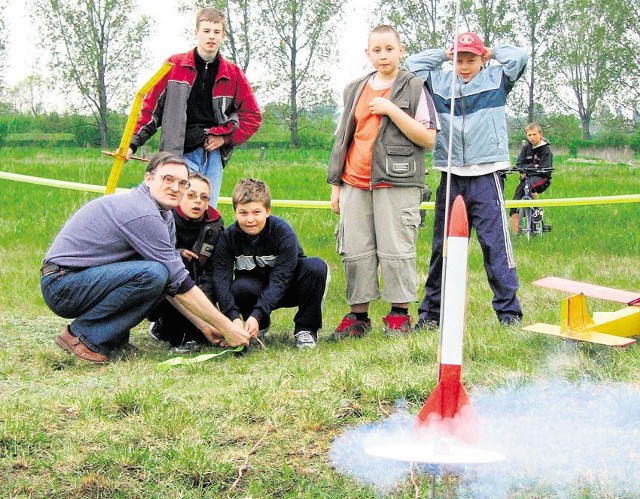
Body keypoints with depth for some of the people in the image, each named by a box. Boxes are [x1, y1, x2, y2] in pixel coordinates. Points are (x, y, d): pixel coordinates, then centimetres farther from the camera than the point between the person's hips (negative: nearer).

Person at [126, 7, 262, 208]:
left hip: (213, 155, 3)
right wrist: (133, 143, -2)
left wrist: (224, 137, -1)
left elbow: (253, 116, 13)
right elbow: (150, 107, 6)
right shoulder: (174, 66, 4)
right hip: (180, 154, -2)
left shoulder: (233, 74, 9)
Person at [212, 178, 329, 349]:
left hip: (287, 288, -1)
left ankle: (305, 329, -12)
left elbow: (279, 279, -31)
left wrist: (257, 315, -42)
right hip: (256, 287, 1)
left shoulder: (283, 232, -25)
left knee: (316, 267, -31)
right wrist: (234, 317, -43)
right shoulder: (228, 237, -17)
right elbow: (221, 279, -27)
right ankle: (260, 328, -1)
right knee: (240, 287, -35)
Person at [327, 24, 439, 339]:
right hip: (355, 184, 4)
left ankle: (399, 315, 6)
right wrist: (335, 185, 15)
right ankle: (358, 315, 10)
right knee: (355, 252, 3)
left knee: (396, 250, -4)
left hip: (396, 184, -4)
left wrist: (392, 110, -12)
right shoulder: (355, 90, 17)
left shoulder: (414, 88, 3)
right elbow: (342, 139, 20)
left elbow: (428, 138, -5)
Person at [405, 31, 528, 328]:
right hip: (451, 178, 3)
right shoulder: (440, 81, 13)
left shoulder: (496, 79, 6)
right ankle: (431, 312, 14)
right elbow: (412, 64, 13)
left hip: (486, 178, -3)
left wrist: (491, 53, 10)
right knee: (442, 247, 8)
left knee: (496, 245, -6)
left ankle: (509, 312, -1)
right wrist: (444, 55, 15)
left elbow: (519, 57, -6)